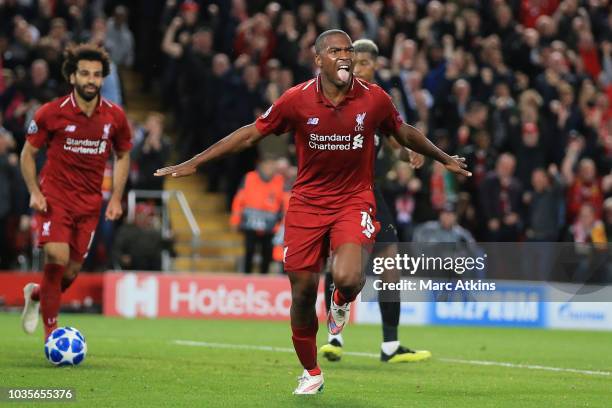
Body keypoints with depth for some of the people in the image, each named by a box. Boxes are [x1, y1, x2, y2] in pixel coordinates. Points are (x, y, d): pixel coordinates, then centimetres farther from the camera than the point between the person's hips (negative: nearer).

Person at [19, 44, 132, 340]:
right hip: (55, 196, -3)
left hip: (90, 203, 3)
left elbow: (122, 155, 15)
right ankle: (51, 331, -8)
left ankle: (35, 295, 38)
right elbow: (28, 153, 2)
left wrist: (116, 198, 6)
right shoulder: (51, 113, -9)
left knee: (71, 272, 4)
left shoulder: (114, 116, 0)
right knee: (57, 257, -20)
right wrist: (34, 192, -10)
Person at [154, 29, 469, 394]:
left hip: (354, 200, -1)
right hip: (307, 203, 1)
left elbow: (405, 133, 13)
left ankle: (342, 301, 15)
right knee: (303, 292, 3)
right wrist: (194, 163, 0)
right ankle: (311, 374, 25)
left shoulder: (375, 99, -7)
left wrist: (444, 159, 26)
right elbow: (251, 134, 1)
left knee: (348, 278, -25)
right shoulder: (297, 100, -9)